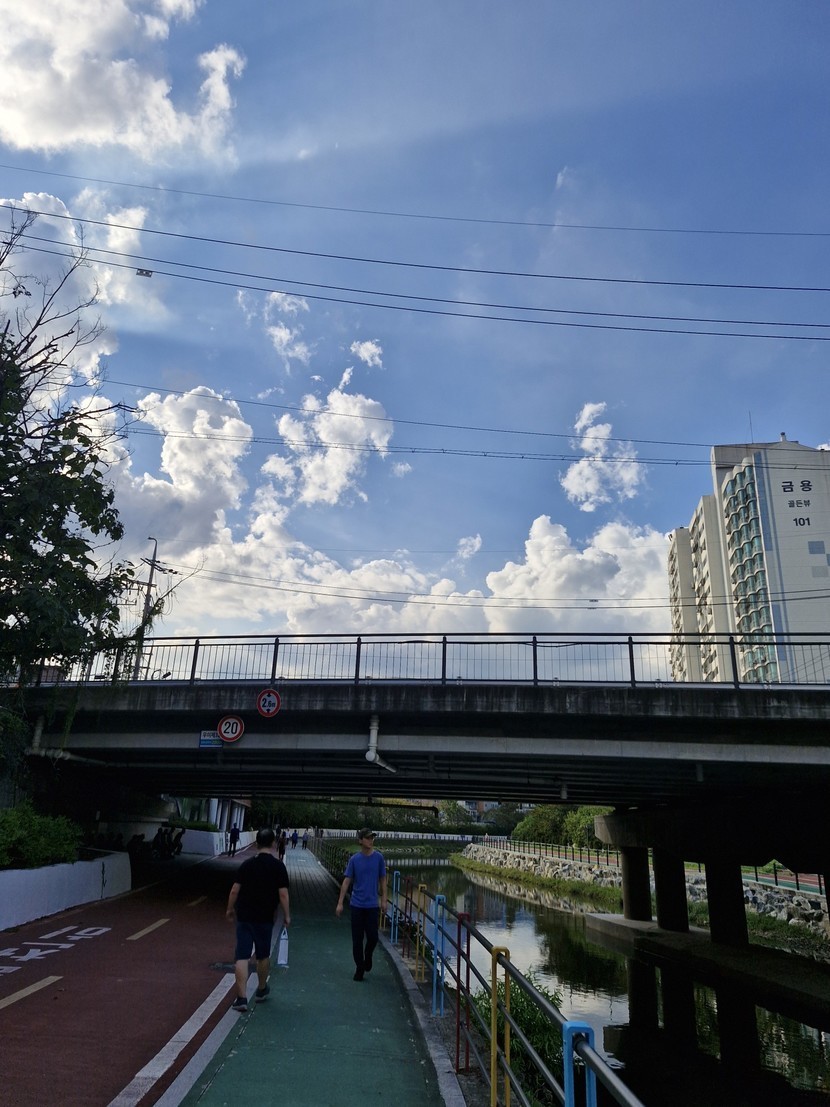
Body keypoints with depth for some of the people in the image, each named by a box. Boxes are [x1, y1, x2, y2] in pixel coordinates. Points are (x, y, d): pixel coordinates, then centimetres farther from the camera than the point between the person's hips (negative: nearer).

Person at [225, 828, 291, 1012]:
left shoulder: (246, 864, 0)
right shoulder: (278, 866, -8)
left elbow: (235, 890, 0)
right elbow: (283, 894, -11)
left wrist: (230, 908, 15)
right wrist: (286, 915, 0)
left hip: (244, 916, 1)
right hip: (265, 918, -1)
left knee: (242, 957, 2)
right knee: (263, 956, 17)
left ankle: (241, 998, -3)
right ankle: (261, 990, 34)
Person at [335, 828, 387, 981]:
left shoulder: (378, 857, -5)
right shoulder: (354, 859, -5)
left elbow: (383, 880, 3)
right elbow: (347, 881, -1)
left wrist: (384, 900, 0)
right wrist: (340, 903, -3)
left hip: (372, 905, 0)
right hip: (356, 904, 0)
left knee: (373, 937, 1)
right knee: (357, 938, 5)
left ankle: (368, 957, 32)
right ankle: (359, 967, 22)